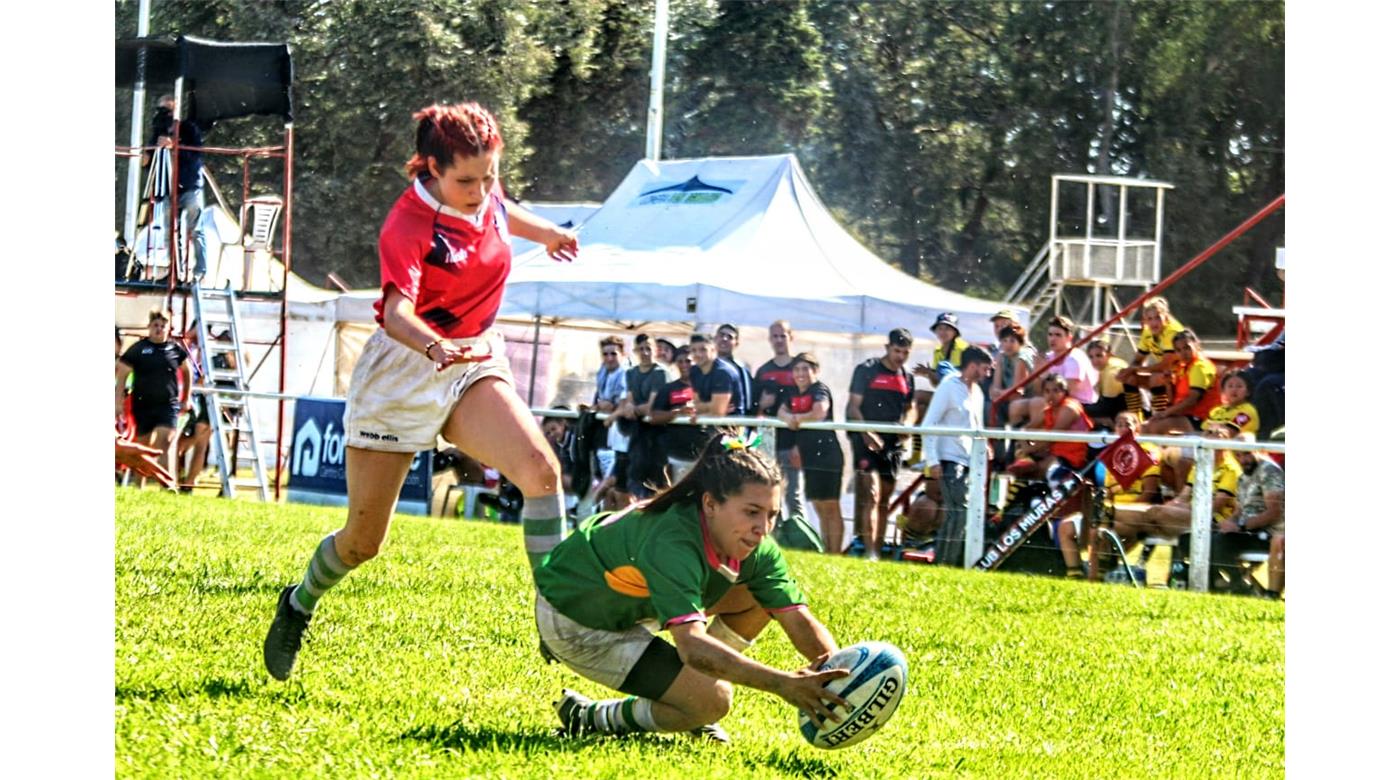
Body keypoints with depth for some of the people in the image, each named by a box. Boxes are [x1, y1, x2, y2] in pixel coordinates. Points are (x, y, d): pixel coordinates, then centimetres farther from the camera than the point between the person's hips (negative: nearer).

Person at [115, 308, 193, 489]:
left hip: (169, 405, 0)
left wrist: (186, 399, 19)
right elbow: (122, 374, 0)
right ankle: (139, 487, 18)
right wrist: (119, 402, -6)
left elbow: (187, 371, 20)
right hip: (143, 406, 0)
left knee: (166, 442, -16)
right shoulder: (138, 349, -1)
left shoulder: (176, 348, 5)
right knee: (143, 447, 8)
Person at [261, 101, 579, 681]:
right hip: (404, 368, -5)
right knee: (363, 540, 4)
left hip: (475, 363, 5)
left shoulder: (485, 195, -3)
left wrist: (547, 233, 44)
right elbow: (398, 311, -39)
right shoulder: (407, 227, -23)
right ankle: (298, 605, 35)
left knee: (541, 468, -26)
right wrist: (435, 347, -60)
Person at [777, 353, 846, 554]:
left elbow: (819, 413, -23)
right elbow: (781, 412, 7)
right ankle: (826, 551, 19)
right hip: (809, 456, 8)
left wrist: (797, 418, -9)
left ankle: (835, 554, -5)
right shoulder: (794, 393, 15)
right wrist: (788, 418, -16)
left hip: (826, 454, -8)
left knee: (830, 507, -6)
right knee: (820, 508, 13)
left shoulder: (820, 390, -9)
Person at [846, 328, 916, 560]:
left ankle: (878, 548, 18)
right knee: (871, 495, -15)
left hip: (893, 444, 6)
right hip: (867, 441, -6)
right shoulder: (867, 370, -2)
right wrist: (866, 433, -19)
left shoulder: (907, 378, 13)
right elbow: (853, 406, -6)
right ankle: (869, 552, -21)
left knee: (885, 500, 11)